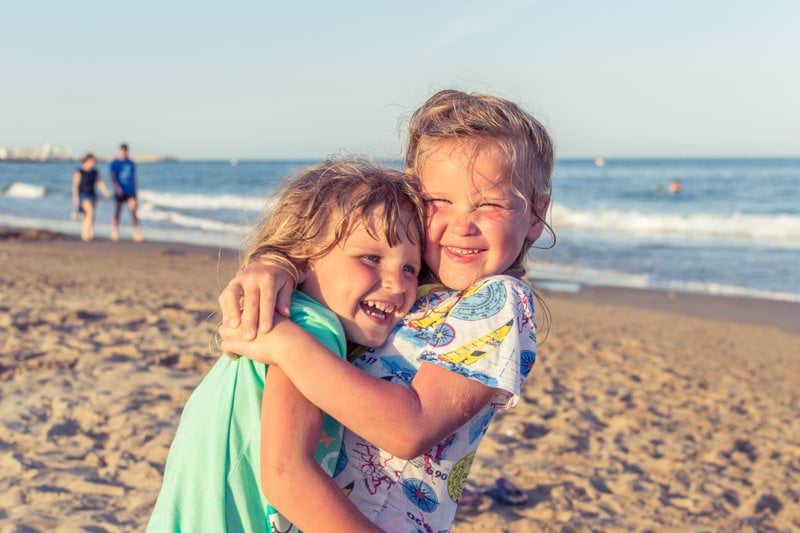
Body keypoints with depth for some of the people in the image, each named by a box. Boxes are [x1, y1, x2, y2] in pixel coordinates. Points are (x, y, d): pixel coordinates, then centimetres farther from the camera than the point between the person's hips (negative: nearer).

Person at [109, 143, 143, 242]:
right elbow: (112, 177, -9)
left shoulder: (131, 163, 9)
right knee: (117, 213, 6)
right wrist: (117, 187, -26)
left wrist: (135, 191, 17)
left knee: (134, 213, -11)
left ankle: (137, 235, -17)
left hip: (130, 192, 2)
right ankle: (115, 234, 19)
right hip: (119, 192, -2)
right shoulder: (115, 163, -1)